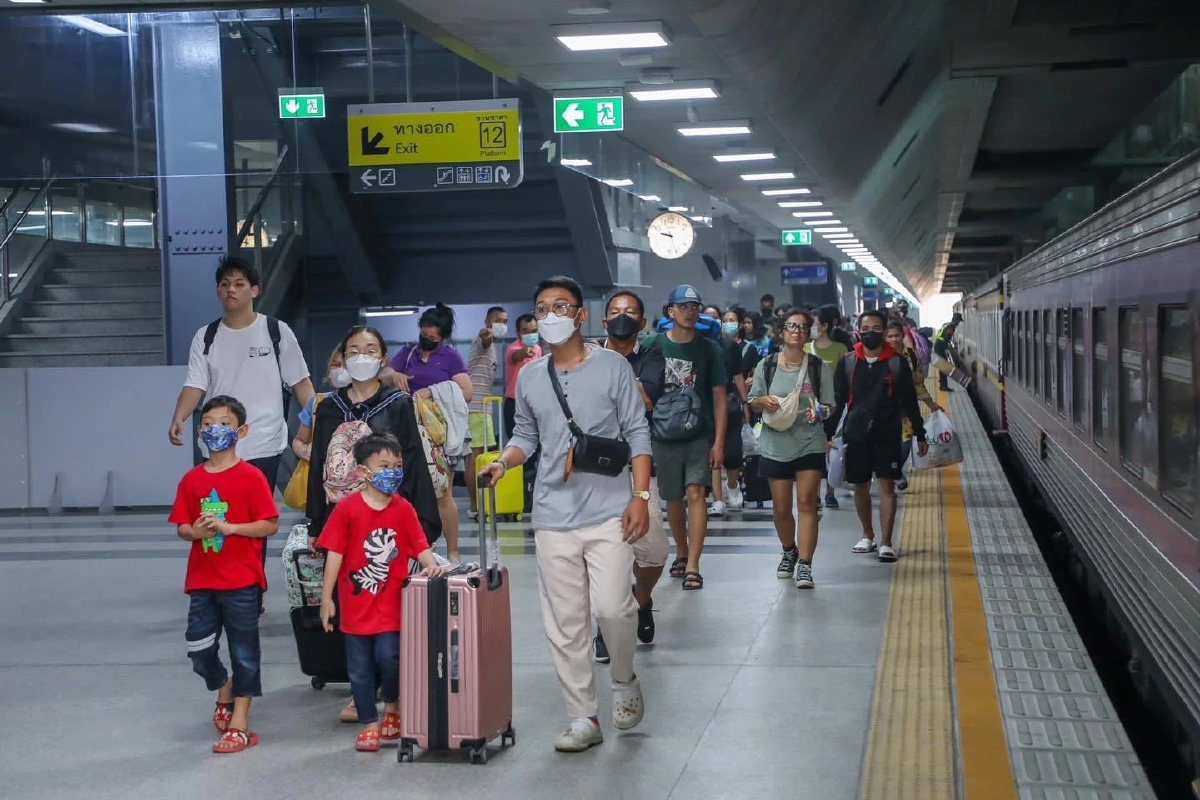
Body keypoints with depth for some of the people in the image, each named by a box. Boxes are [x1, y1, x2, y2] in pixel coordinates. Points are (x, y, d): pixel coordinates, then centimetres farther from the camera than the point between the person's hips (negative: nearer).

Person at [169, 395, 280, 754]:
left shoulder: (251, 477, -8)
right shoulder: (192, 479, 5)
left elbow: (270, 524, -11)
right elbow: (181, 526, 9)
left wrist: (229, 527, -20)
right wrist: (195, 531, -13)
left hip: (242, 581, -4)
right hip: (202, 580, 4)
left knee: (244, 650, 4)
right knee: (198, 648, 5)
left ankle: (239, 724, 13)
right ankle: (225, 694, 34)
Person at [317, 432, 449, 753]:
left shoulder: (403, 509, -2)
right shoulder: (347, 508, -7)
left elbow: (420, 546, -1)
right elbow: (334, 553, -5)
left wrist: (431, 565, -23)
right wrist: (326, 598, -6)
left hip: (390, 603, 0)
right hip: (355, 603, 0)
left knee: (388, 657, -10)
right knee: (359, 668, 7)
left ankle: (391, 708, 18)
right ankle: (369, 724, 21)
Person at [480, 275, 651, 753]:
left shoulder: (612, 367, 0)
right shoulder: (529, 378, 10)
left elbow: (637, 435, -1)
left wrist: (641, 496, -9)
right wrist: (503, 461, -3)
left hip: (608, 511, -3)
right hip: (554, 516, 4)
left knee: (611, 606, -15)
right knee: (564, 623, 4)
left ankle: (624, 680, 15)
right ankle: (582, 718, 14)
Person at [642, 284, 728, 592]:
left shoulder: (709, 349, -1)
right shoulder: (652, 345, -1)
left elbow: (719, 397, 0)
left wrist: (719, 442, -6)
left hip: (699, 436, -1)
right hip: (663, 436, 1)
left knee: (695, 493, -12)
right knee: (672, 498, 12)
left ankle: (692, 566, -12)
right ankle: (681, 552, 35)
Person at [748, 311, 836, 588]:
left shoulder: (819, 367, 0)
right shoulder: (766, 366, 4)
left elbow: (830, 406, 5)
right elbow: (752, 402, 11)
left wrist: (820, 412, -17)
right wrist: (764, 401, -11)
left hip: (810, 443, -2)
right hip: (775, 444, 2)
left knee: (807, 503, -10)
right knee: (781, 508, 7)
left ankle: (804, 565, -8)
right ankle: (789, 552, 34)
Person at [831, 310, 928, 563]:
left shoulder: (897, 363, -1)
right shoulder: (847, 363, 2)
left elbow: (910, 402, 5)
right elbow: (837, 401, 5)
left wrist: (919, 434, 7)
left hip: (888, 434, -2)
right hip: (856, 434, 2)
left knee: (887, 486, -7)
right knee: (860, 486, 11)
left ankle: (886, 543, -5)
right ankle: (867, 536, 28)